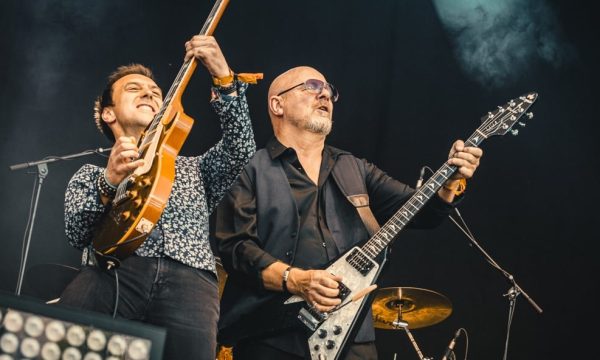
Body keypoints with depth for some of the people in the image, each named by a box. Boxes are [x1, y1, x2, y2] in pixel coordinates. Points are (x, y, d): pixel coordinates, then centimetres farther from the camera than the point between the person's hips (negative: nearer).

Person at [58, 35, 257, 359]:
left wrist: (224, 79, 0)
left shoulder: (194, 169, 34)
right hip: (114, 269, 0)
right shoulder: (90, 175, 30)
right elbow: (78, 236, 10)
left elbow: (241, 151, 13)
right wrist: (108, 184, -9)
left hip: (188, 275, 1)